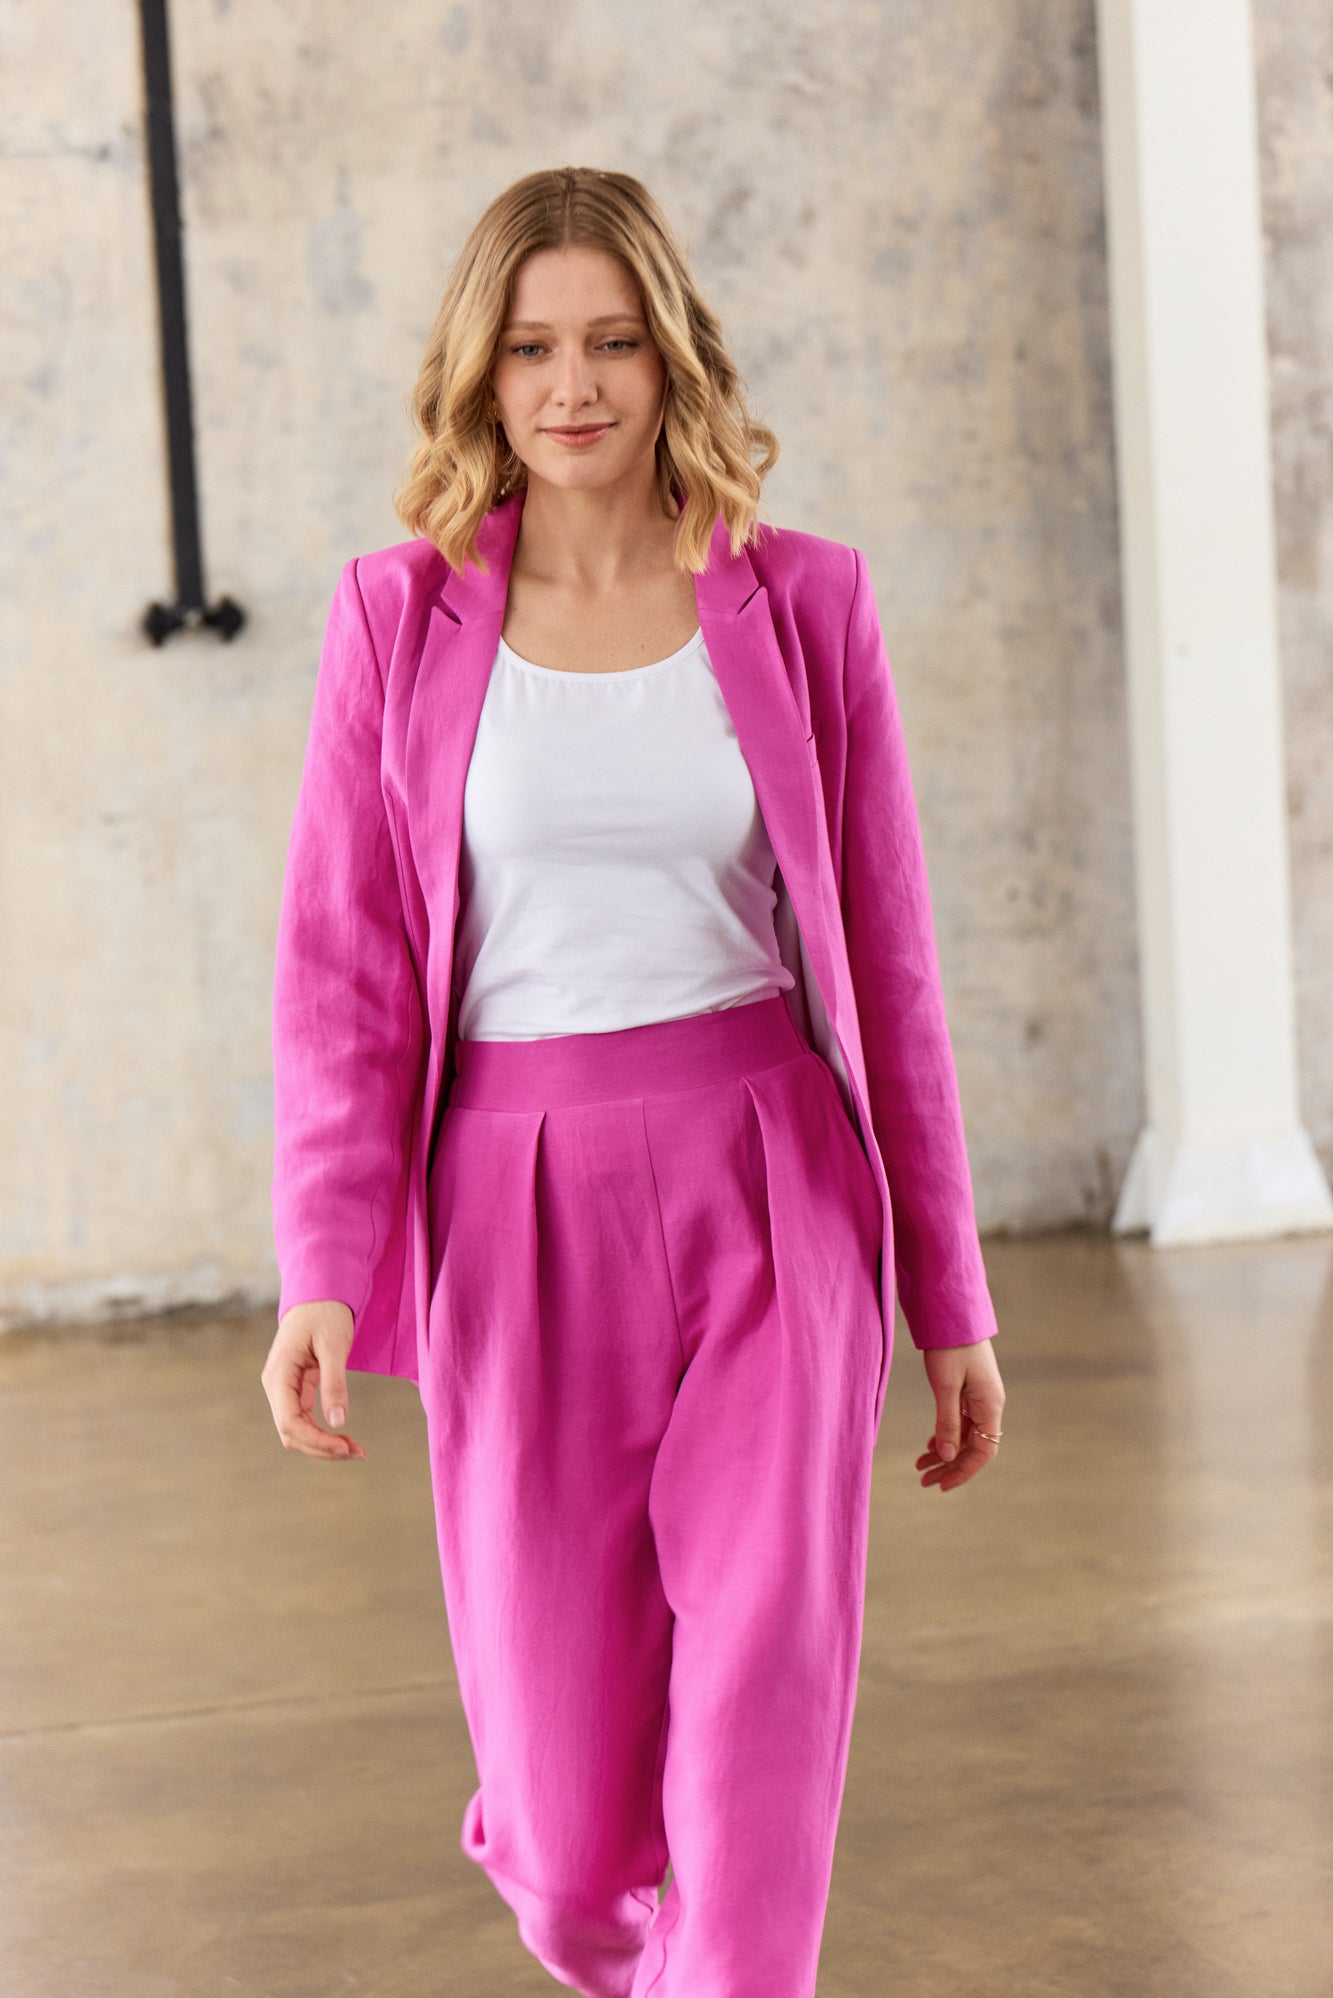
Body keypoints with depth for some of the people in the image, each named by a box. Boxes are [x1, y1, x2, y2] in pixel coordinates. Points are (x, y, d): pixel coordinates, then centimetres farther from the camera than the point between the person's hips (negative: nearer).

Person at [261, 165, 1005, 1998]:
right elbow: (342, 968, 1)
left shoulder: (800, 603, 3)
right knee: (578, 1838, 7)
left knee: (764, 1724, -11)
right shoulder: (401, 615, 2)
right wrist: (324, 1272, -12)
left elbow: (886, 955, 6)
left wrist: (952, 1298, 7)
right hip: (520, 1219, 0)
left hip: (771, 1197, 0)